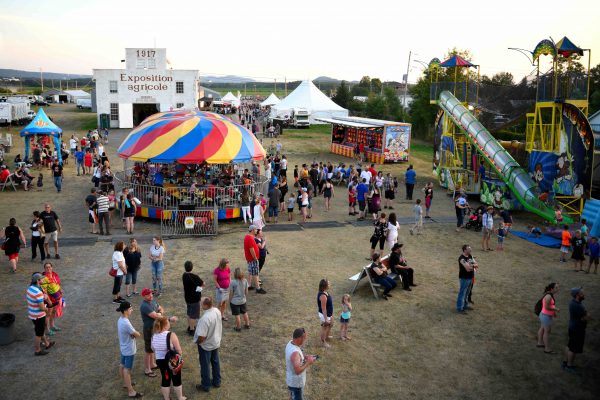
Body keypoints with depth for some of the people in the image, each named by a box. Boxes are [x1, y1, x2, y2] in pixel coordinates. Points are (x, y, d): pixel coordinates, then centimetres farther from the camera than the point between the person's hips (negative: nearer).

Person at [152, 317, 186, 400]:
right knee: (177, 379, 13)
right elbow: (179, 350, -20)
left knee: (165, 379, 20)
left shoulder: (154, 336, -5)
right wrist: (180, 356, -2)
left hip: (160, 361, 5)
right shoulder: (171, 335, -24)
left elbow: (153, 349, 8)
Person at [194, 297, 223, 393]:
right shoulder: (217, 311, -11)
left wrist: (197, 342, -11)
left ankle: (206, 386, 29)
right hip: (216, 342, 7)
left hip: (206, 345, -7)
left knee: (205, 366, 12)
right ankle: (217, 381, 40)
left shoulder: (205, 318, -36)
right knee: (215, 362, 23)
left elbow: (202, 337, -32)